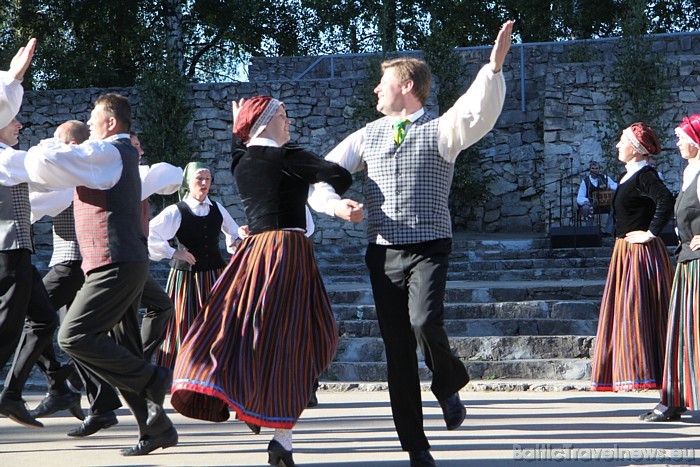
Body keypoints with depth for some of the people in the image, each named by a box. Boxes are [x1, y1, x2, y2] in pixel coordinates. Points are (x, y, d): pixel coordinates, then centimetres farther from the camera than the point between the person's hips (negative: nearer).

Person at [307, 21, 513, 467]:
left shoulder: (441, 129, 0)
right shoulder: (369, 135, 14)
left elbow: (478, 113, -21)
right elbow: (319, 177, 15)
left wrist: (495, 66, -37)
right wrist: (335, 204, -7)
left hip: (428, 249, -4)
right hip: (383, 252, 4)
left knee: (425, 322, -28)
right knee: (397, 350, 2)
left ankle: (450, 384, 5)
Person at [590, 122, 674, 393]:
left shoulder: (644, 176, -15)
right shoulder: (630, 176, 15)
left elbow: (666, 201, -30)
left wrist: (651, 233, -24)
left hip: (641, 254, -10)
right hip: (625, 252, 10)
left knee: (636, 311, -11)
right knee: (622, 311, 12)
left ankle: (645, 373, -10)